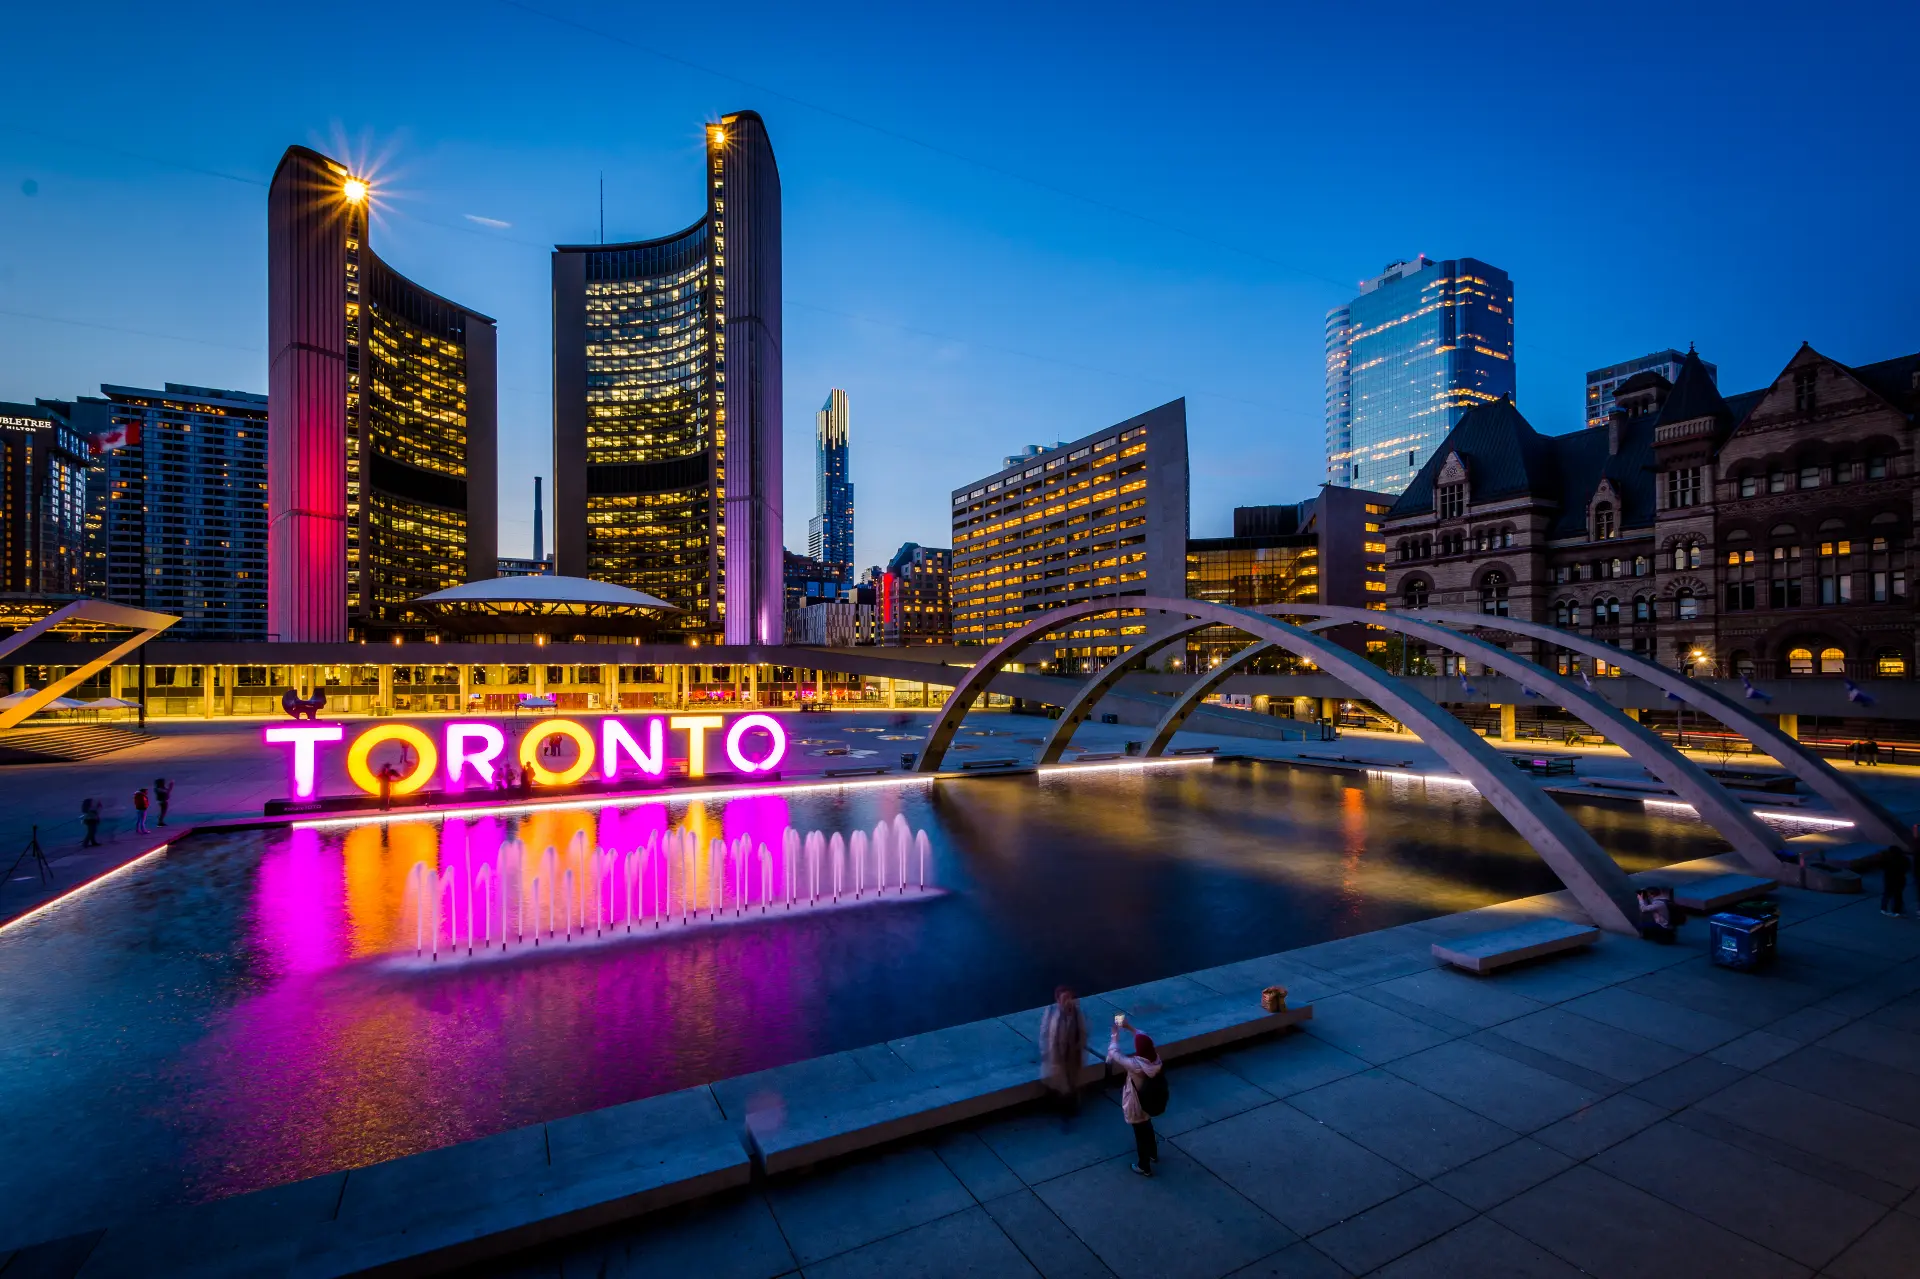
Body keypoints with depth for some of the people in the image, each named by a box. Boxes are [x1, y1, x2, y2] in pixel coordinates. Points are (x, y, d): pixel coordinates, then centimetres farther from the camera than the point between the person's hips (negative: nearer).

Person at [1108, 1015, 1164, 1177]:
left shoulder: (1135, 1065, -38)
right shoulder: (1155, 1058, -20)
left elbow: (1114, 1054, -25)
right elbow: (1145, 1041, -1)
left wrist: (1115, 1034, -12)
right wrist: (1130, 1028, 0)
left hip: (1137, 1108, -6)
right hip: (1150, 1103, 6)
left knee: (1141, 1134, 17)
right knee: (1147, 1127, 32)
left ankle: (1144, 1167, 38)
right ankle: (1153, 1154, 55)